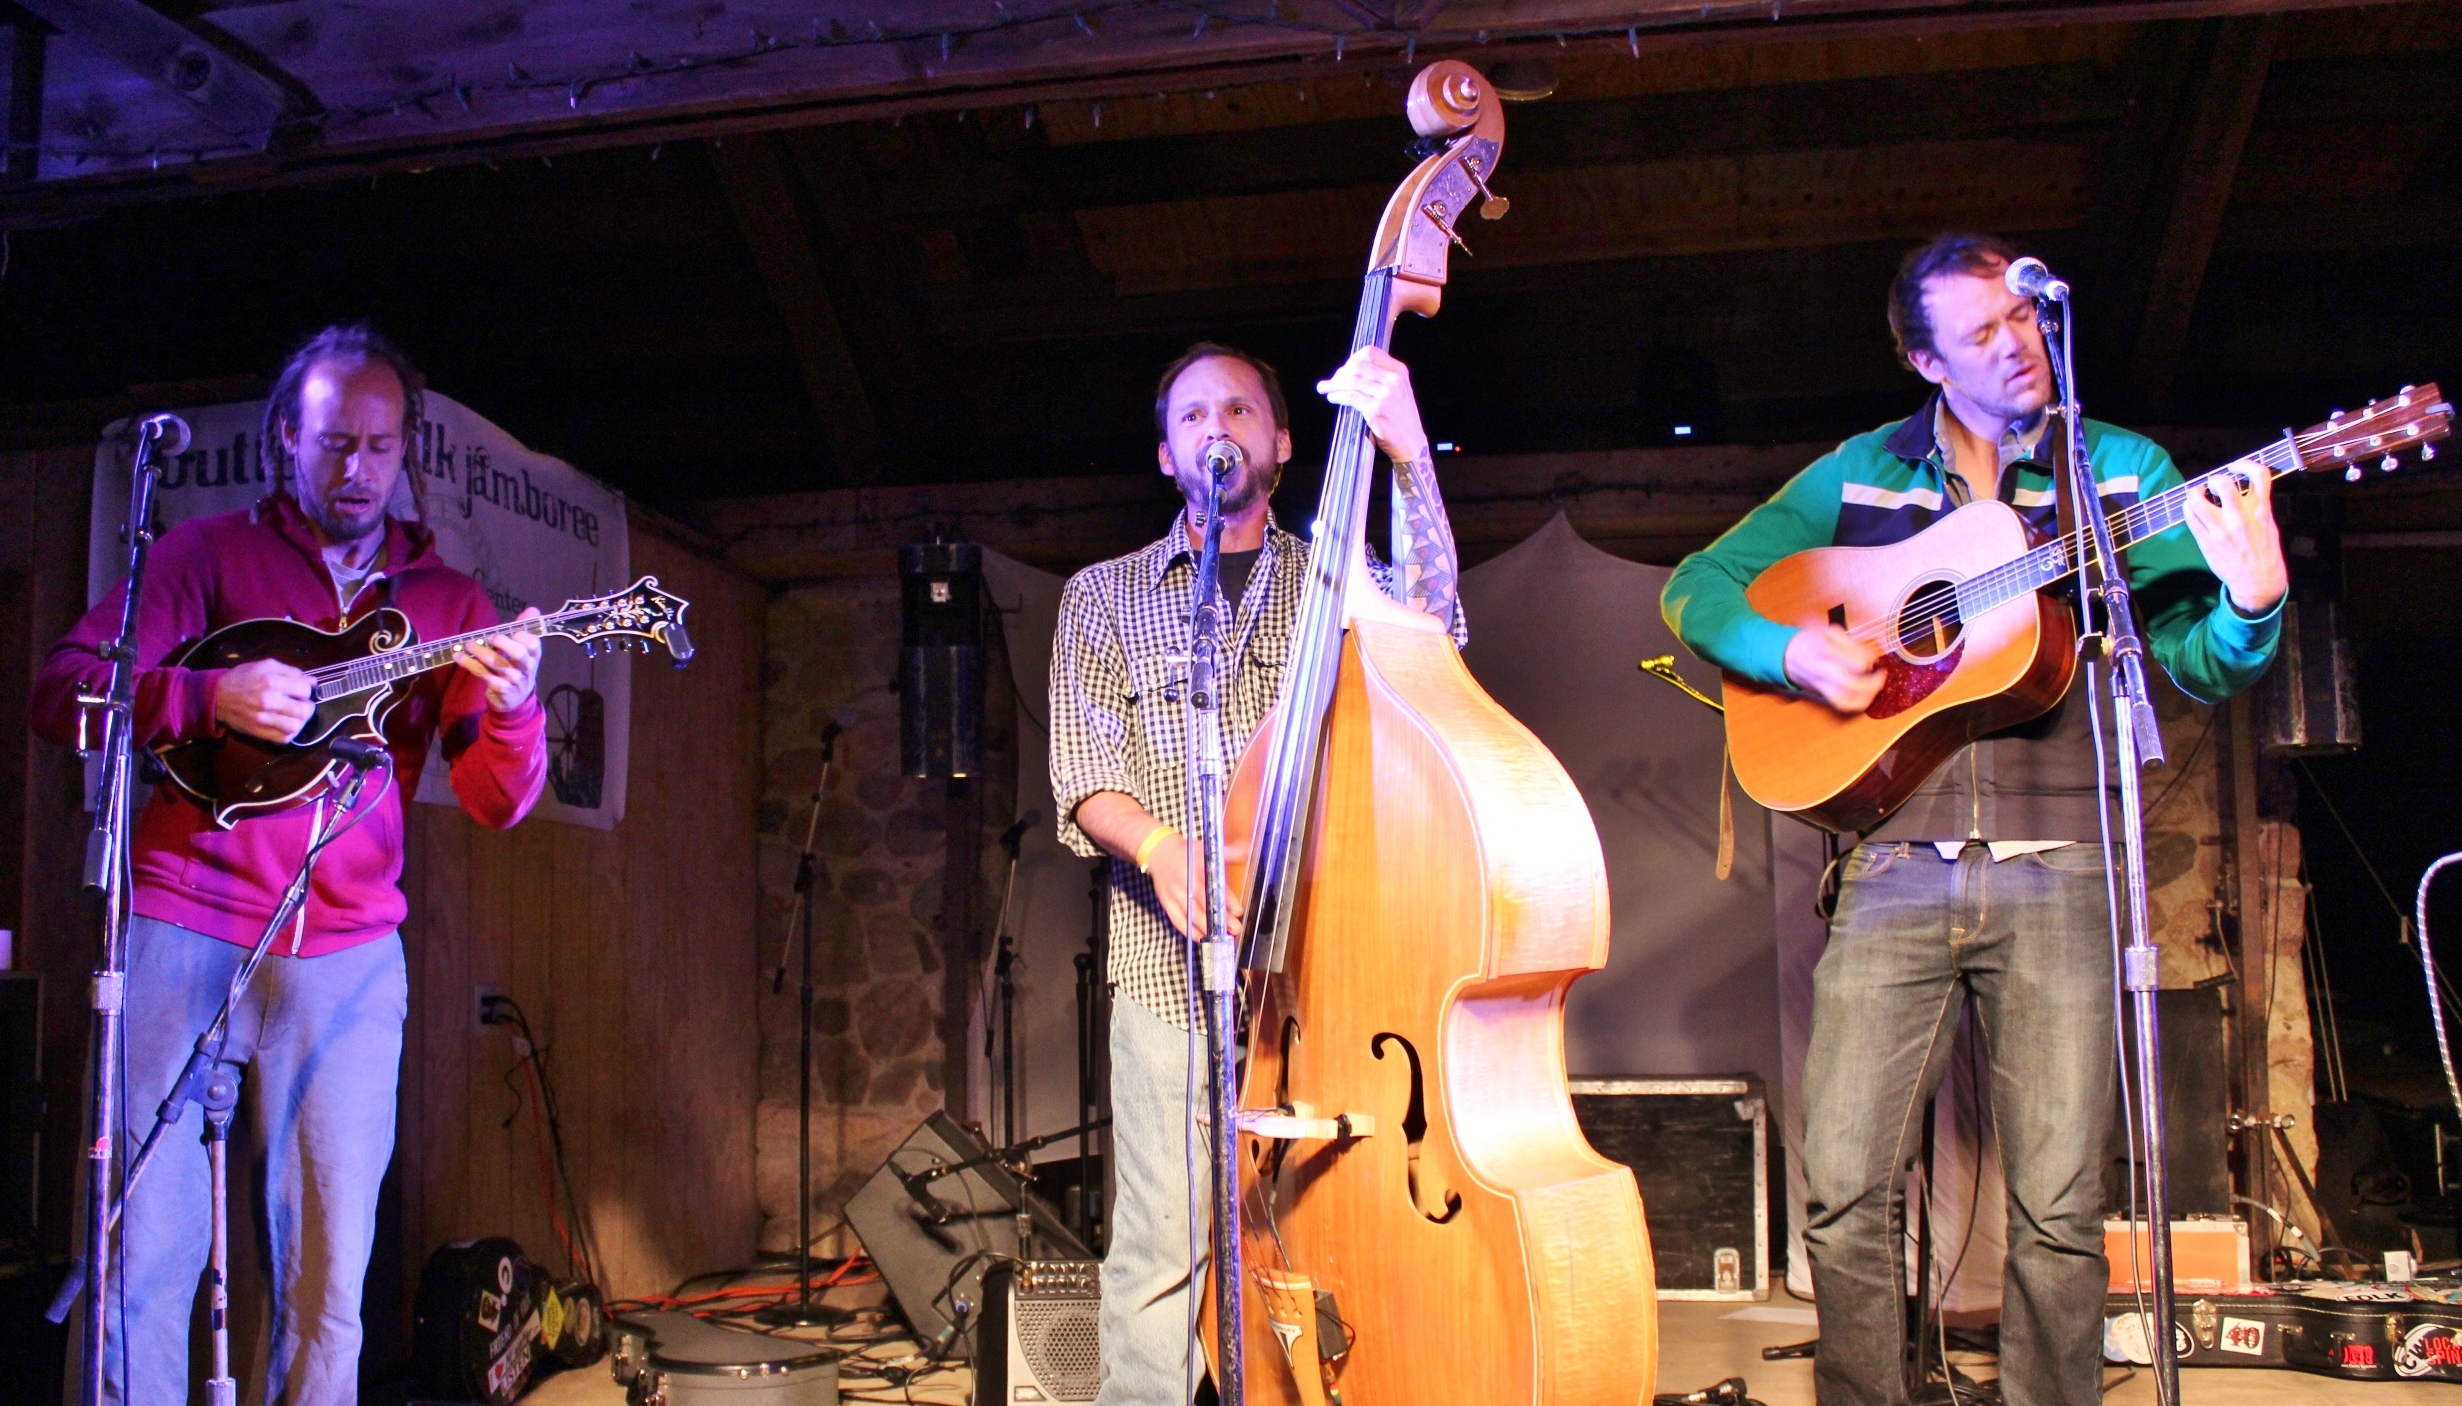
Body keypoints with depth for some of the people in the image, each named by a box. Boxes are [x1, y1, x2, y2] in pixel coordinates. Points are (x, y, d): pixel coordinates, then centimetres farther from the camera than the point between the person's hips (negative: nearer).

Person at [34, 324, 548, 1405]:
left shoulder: (447, 603, 13)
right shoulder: (213, 552, 8)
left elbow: (497, 803, 5)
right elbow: (63, 689, 2)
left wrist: (512, 708, -17)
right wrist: (211, 698, -15)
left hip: (346, 957, 2)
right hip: (183, 926, -1)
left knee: (329, 1279, 0)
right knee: (145, 1256, -2)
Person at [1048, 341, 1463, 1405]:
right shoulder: (1105, 597, 15)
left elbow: (1430, 616, -7)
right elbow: (1082, 773, 5)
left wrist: (1408, 455, -21)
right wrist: (1158, 846, -16)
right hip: (1170, 965, 0)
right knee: (1163, 1247, -5)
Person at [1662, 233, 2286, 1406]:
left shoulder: (2124, 470, 11)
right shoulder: (1859, 476, 13)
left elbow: (2198, 662, 4)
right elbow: (1698, 586, 13)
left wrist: (2250, 604, -18)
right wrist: (1791, 651, -6)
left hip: (2059, 870, 0)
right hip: (1895, 867, 1)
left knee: (2060, 1206, -1)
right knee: (1842, 1188, -4)